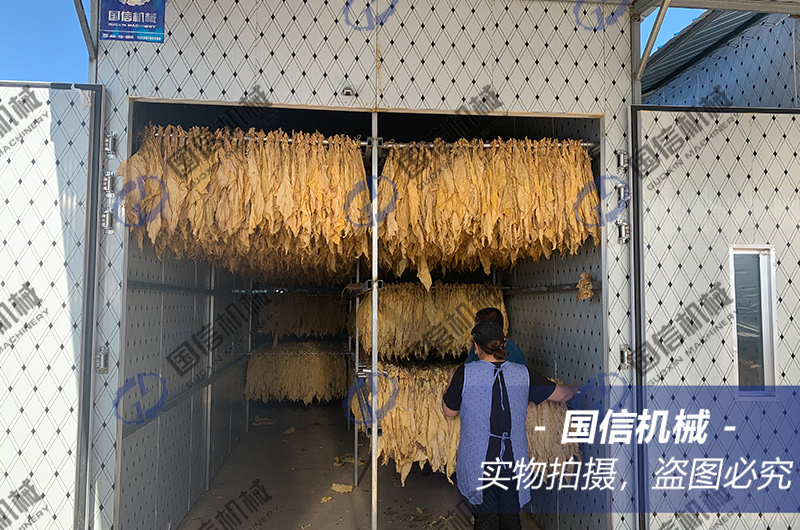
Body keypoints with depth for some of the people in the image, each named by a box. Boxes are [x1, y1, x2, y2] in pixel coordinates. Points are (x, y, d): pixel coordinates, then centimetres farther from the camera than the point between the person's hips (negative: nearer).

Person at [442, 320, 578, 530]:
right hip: (513, 458, 3)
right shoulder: (523, 374, -4)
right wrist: (575, 387, 30)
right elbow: (561, 394, 8)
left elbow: (449, 411, 0)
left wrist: (451, 383, 17)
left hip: (478, 460, -2)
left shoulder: (464, 374, -12)